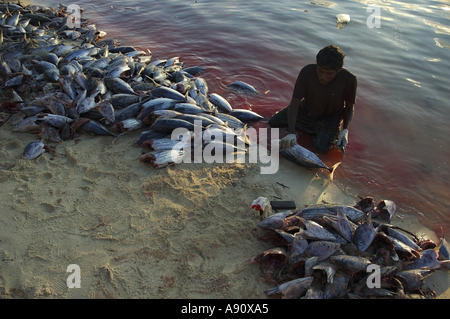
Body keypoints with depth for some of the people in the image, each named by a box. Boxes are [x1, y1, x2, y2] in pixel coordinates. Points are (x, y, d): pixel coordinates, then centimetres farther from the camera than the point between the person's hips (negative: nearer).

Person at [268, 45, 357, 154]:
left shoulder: (349, 79, -27)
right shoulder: (307, 71, -27)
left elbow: (350, 106, -8)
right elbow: (295, 102, -24)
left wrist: (345, 129, -25)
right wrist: (291, 133, -34)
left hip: (330, 118, -2)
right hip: (306, 111, 2)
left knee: (322, 147, -24)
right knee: (273, 122, -4)